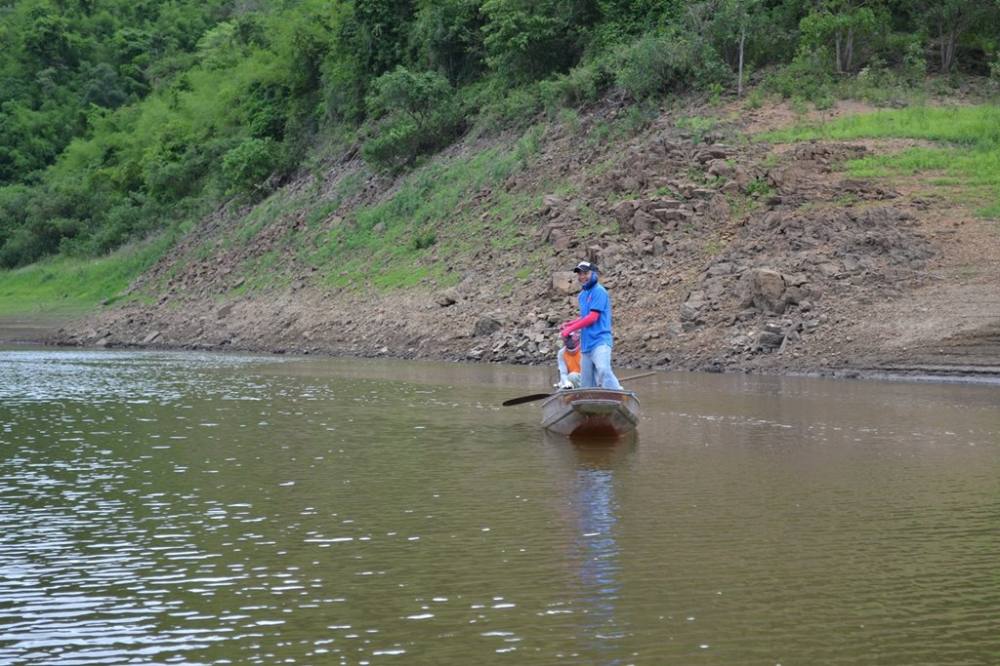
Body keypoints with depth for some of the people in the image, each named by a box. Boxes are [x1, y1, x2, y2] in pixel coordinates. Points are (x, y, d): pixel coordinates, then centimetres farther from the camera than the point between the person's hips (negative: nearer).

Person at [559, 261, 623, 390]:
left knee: (603, 370, -30)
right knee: (586, 382, 7)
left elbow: (593, 317, -13)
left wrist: (571, 329, -8)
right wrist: (568, 324, 7)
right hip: (586, 344, 9)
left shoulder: (599, 291, -6)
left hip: (600, 341, -8)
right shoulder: (582, 294, 18)